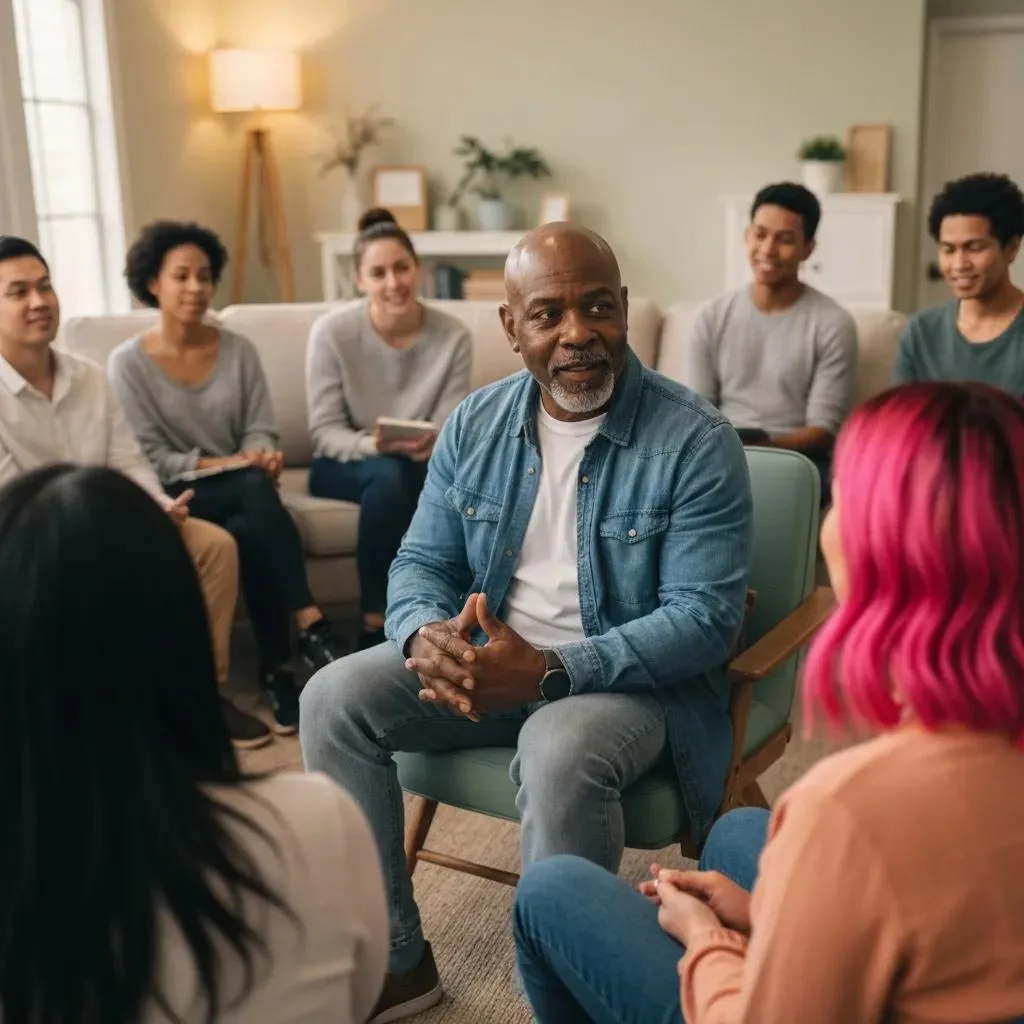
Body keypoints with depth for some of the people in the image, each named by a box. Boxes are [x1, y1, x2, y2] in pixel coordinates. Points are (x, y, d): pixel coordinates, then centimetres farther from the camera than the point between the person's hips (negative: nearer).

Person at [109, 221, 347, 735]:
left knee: (251, 532, -34)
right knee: (256, 490, -35)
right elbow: (149, 459, -8)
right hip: (176, 498, -3)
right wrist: (220, 464, -19)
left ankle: (276, 667, -25)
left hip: (239, 493, 3)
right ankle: (309, 625, -34)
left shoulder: (238, 349, 7)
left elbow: (260, 430, 4)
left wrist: (264, 456, -20)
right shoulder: (129, 362, -3)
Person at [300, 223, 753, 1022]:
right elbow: (421, 561, 5)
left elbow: (705, 618, -20)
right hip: (487, 658, 6)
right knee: (334, 698, -13)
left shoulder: (696, 441, -15)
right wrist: (427, 635, -21)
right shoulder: (475, 424, 1)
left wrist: (547, 671, -30)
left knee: (560, 751, -37)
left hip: (632, 679, -5)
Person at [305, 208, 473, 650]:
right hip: (345, 465, -1)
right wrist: (374, 445, -33)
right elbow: (326, 433, -13)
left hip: (420, 468, 2)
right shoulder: (332, 332, -14)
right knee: (389, 473, -36)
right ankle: (375, 628, -24)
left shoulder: (453, 336, -10)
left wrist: (433, 445, -32)